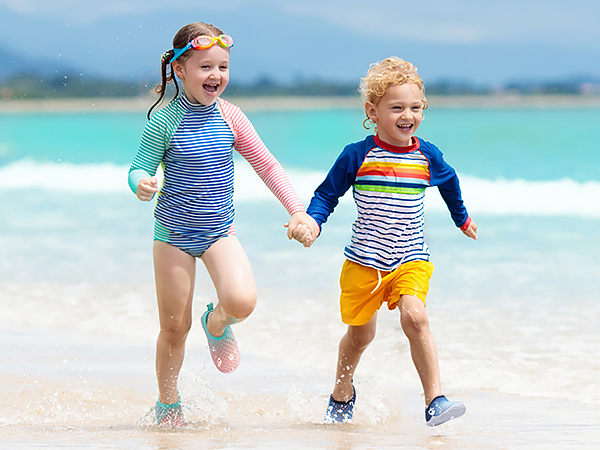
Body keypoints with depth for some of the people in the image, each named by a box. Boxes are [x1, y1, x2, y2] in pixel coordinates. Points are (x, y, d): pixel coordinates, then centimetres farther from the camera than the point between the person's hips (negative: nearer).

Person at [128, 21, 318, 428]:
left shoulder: (229, 117, -3)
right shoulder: (166, 121, -12)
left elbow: (267, 165, 4)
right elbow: (141, 167, -6)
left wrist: (298, 210, -3)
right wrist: (142, 185, -31)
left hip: (219, 231, 2)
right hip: (174, 233, -2)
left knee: (242, 300, -22)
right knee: (175, 326, 3)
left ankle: (218, 325, 15)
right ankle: (168, 403, 25)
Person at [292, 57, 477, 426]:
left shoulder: (428, 157, 1)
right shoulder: (358, 156, -7)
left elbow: (449, 183, 24)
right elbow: (327, 194, 2)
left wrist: (462, 218, 38)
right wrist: (311, 223, -17)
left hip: (411, 260, 0)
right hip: (363, 262, 0)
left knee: (415, 317, -25)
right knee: (360, 334, 14)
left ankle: (435, 400, -25)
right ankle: (342, 393, 43)